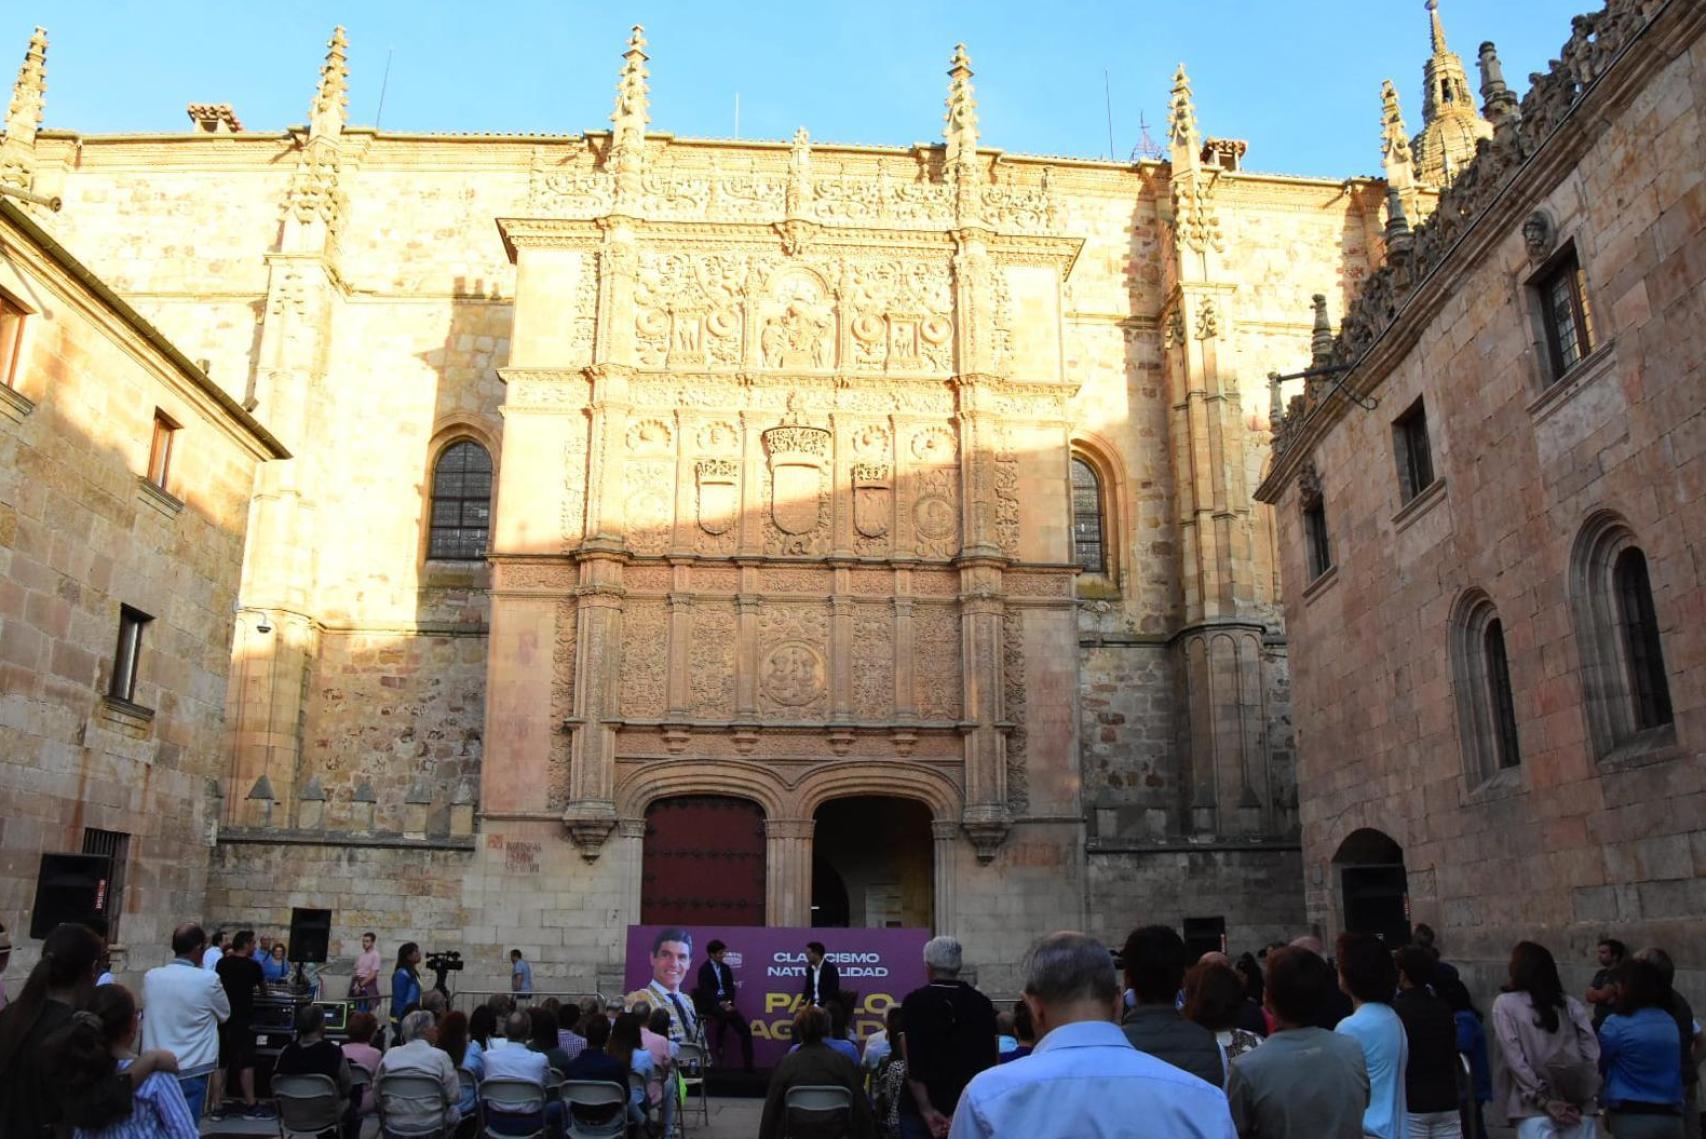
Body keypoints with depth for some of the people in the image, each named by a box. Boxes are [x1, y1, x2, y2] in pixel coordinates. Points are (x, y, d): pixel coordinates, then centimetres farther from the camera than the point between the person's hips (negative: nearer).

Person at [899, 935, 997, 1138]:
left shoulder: (914, 1002, -9)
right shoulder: (982, 1004, 0)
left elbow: (911, 1063, -13)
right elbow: (988, 1062, 2)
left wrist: (926, 1110, -10)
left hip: (920, 1108, -2)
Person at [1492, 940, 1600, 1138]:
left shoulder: (1505, 1004, 2)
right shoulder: (1572, 1005, 13)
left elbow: (1514, 1057, -7)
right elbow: (1592, 1055, 2)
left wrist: (1543, 1101, -7)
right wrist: (1591, 1098, -1)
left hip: (1534, 1107, -4)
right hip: (1579, 1104, 4)